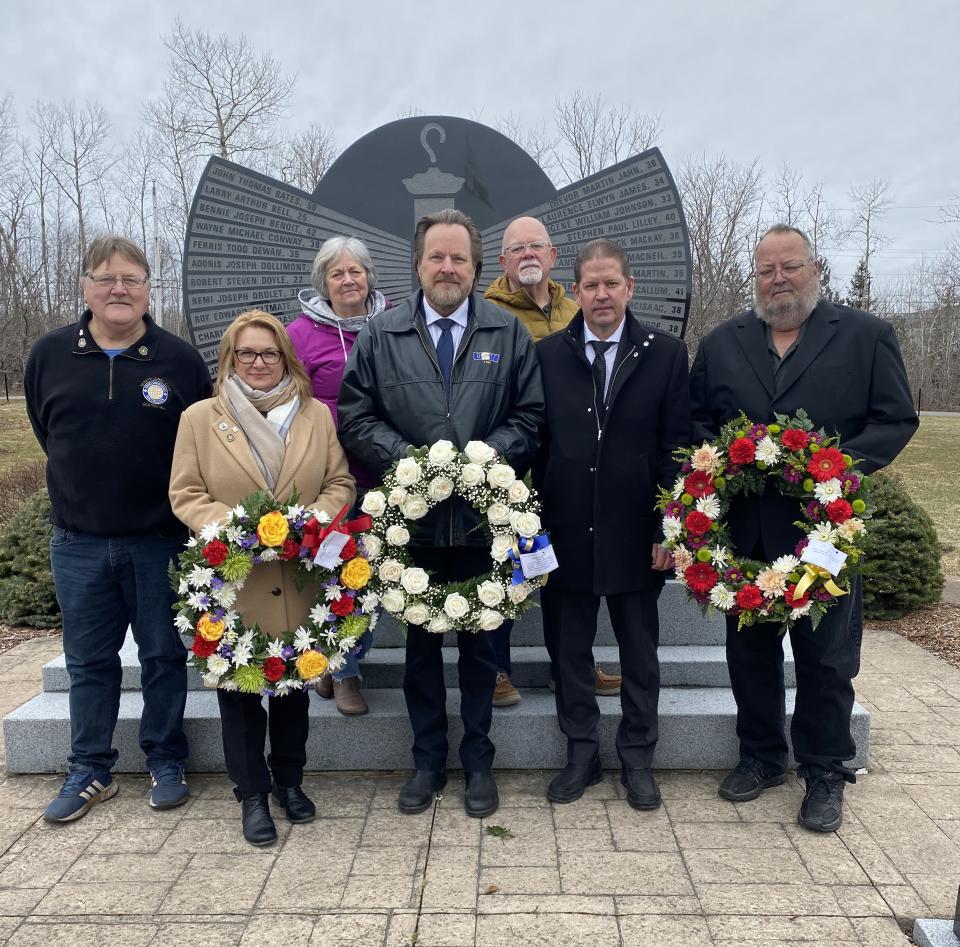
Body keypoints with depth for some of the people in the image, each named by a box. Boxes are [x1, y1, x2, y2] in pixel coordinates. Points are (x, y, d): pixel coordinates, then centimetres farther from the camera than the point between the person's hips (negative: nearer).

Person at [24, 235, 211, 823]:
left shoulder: (180, 359, -4)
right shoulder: (50, 356, 3)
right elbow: (45, 431, 17)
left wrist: (172, 494, 1)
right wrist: (88, 479, 13)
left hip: (160, 541, -2)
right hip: (79, 543, 2)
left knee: (165, 658, 9)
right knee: (88, 662, 13)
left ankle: (166, 763, 26)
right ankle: (90, 771, 28)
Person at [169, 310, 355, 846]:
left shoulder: (316, 415, 6)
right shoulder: (199, 418, 2)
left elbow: (341, 483, 5)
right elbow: (185, 494, 0)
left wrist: (313, 519, -14)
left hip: (300, 578, 2)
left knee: (295, 684, 14)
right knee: (239, 688, 8)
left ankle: (289, 780, 34)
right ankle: (253, 793, 25)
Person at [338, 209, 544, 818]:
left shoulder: (510, 334, 4)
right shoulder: (381, 336, 5)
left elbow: (529, 416, 0)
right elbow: (356, 417, 0)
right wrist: (408, 459, -14)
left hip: (484, 517, 0)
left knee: (480, 642, 11)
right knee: (421, 643, 13)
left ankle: (478, 762, 28)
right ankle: (428, 761, 30)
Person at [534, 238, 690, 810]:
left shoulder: (666, 354, 0)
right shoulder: (548, 355, 2)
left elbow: (676, 446, -2)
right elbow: (533, 442, 2)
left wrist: (669, 528, -7)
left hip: (636, 531, -1)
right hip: (565, 529, 1)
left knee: (640, 651, 13)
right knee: (569, 649, 12)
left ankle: (638, 757, 30)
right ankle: (582, 754, 30)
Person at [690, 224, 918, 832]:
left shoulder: (866, 336, 2)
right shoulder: (722, 343, 11)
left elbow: (897, 419, -1)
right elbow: (694, 418, 11)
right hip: (744, 527, 3)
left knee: (827, 657, 7)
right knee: (750, 650, 13)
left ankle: (825, 773, 25)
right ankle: (761, 757, 32)